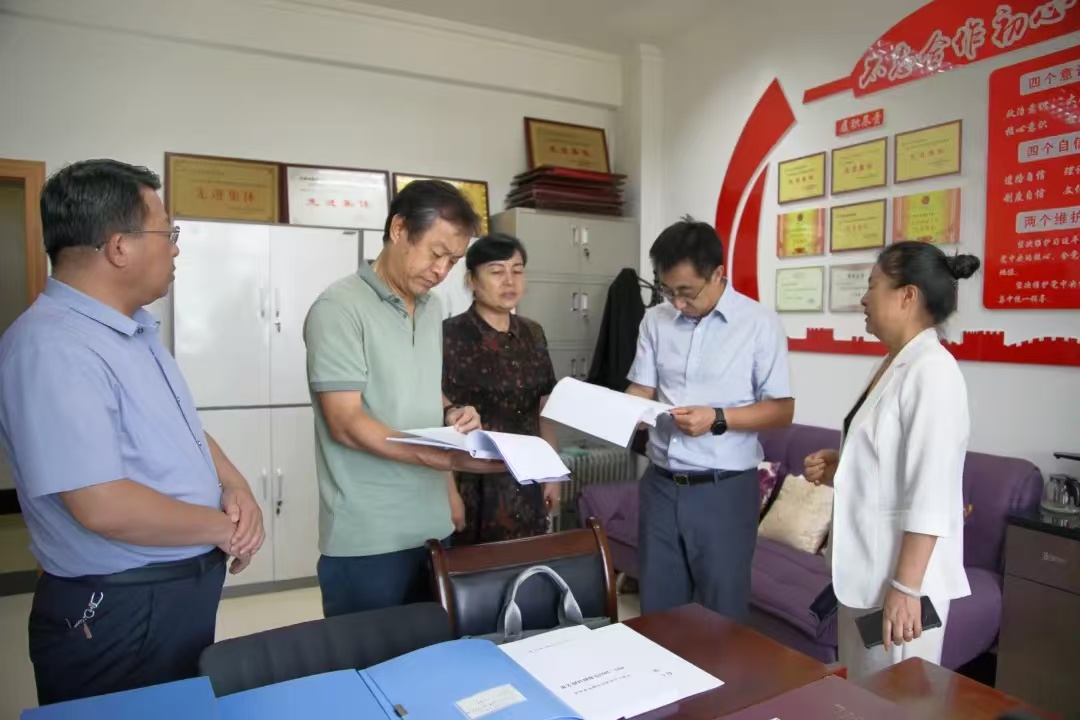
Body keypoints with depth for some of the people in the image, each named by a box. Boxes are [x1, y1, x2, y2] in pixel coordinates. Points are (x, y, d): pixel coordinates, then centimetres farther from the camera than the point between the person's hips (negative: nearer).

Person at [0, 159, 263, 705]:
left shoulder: (135, 328, 7)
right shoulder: (53, 348, -25)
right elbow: (103, 507, -31)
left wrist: (235, 488, -4)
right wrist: (222, 527, -17)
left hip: (188, 589, 9)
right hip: (118, 614, -9)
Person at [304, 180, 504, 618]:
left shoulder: (431, 308, 10)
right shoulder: (340, 308, -13)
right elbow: (347, 425, -19)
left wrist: (449, 415, -2)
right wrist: (449, 459, -27)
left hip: (434, 527, 7)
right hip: (368, 540, -7)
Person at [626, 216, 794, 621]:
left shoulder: (759, 323, -7)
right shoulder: (656, 320, 5)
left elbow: (782, 410, -6)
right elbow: (642, 390, 7)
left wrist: (717, 418, -20)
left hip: (724, 491, -4)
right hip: (660, 485, 4)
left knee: (722, 613, 10)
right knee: (657, 608, 15)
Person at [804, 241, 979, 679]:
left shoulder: (932, 370, -19)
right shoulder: (894, 365, 9)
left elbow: (929, 495, -22)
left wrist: (906, 587, -22)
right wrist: (838, 469, 4)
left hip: (900, 576, -9)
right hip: (867, 568, 9)